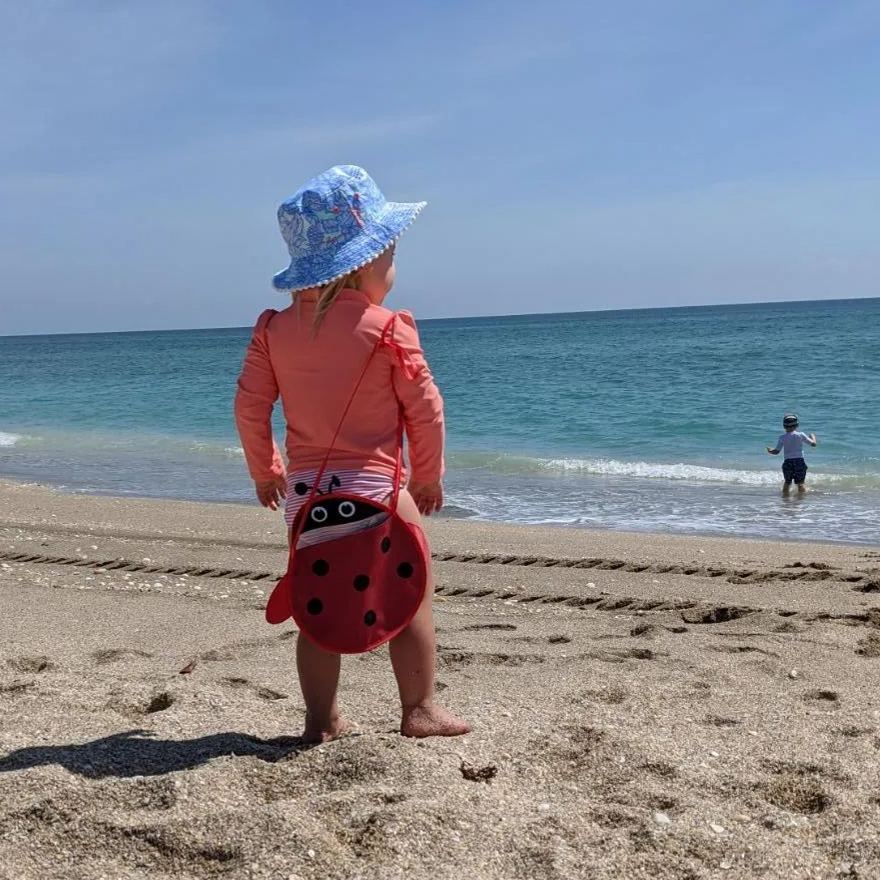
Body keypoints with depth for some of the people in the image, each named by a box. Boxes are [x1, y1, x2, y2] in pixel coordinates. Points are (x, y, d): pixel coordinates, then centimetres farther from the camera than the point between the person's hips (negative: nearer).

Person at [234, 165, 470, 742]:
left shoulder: (275, 329, 3)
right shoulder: (389, 328, -8)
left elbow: (250, 405, 4)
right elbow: (424, 408, -5)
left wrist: (264, 470, 17)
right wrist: (429, 476, 9)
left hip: (303, 488, 5)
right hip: (373, 484, -4)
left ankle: (322, 720, 16)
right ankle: (420, 709, 15)